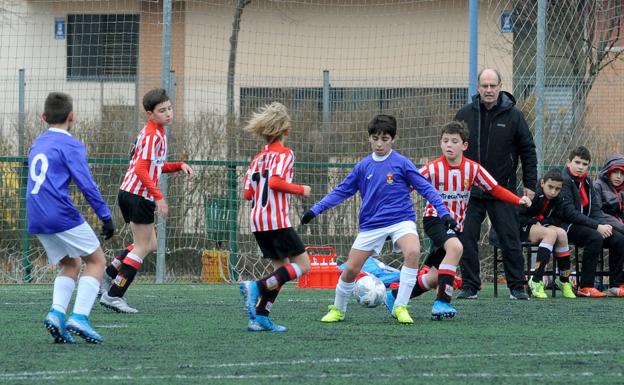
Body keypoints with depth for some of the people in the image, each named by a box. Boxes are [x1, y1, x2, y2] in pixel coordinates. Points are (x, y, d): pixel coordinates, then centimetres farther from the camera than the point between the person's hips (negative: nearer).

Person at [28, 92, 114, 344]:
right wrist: (106, 217, -9)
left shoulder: (37, 144, 17)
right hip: (63, 216, -7)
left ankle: (57, 313, -4)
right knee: (96, 260, 5)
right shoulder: (70, 145, -6)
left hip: (36, 220, 7)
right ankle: (79, 316, -11)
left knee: (70, 264, 19)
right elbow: (86, 185, -13)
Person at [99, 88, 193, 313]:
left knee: (149, 245, 18)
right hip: (139, 195, -10)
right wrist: (158, 197, -25)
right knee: (143, 247, -5)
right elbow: (141, 169, -22)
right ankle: (113, 296, -7)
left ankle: (107, 275, 16)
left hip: (129, 193, 10)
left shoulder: (154, 133, 18)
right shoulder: (153, 135, -14)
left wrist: (180, 166, 12)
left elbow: (156, 166, 27)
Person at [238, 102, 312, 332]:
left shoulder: (259, 157, 16)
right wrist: (300, 190, -8)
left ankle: (260, 317, 2)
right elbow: (275, 181, -21)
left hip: (257, 221, 8)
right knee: (302, 264, -3)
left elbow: (248, 193, 12)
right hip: (277, 220, -8)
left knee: (282, 269, 13)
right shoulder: (285, 153, -6)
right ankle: (257, 287, -19)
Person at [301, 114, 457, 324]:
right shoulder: (363, 166, 5)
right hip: (371, 225, 3)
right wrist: (315, 210, 6)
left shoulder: (401, 163, -4)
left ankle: (400, 307, -21)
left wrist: (443, 213, -10)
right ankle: (337, 310, 27)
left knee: (413, 252, -32)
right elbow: (342, 191, 12)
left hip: (401, 219, -3)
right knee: (350, 269, 1)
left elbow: (425, 188, -2)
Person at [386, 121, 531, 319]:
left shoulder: (473, 168, -7)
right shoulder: (433, 168, -14)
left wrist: (519, 200, -16)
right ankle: (442, 301, -31)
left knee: (433, 277, 6)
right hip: (435, 218, -5)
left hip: (455, 224, 5)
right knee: (455, 247, -35)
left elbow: (496, 189, -3)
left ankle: (396, 296, 29)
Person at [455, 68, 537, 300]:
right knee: (467, 239, -1)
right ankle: (470, 286, 7)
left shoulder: (513, 115, -2)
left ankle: (517, 287, 6)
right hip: (470, 190, 2)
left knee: (510, 239, -1)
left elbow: (528, 151, 4)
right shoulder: (465, 114, 3)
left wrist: (530, 184, 1)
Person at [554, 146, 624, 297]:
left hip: (585, 226, 8)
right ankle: (585, 287, -30)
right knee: (595, 238, -33)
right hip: (566, 226, -8)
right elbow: (569, 212, -19)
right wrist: (597, 226, -21)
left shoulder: (586, 182, 15)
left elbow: (595, 209, 13)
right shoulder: (564, 180, -10)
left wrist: (604, 224, -10)